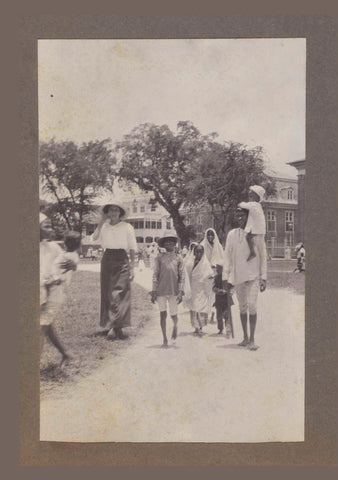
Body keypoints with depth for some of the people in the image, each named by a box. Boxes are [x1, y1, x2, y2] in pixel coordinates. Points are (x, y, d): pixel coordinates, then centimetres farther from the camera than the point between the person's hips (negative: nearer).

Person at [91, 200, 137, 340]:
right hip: (107, 260, 3)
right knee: (107, 294, 4)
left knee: (120, 294, -9)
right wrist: (101, 222, -8)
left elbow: (132, 248, 3)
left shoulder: (127, 227, 3)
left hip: (121, 260, -3)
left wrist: (132, 267, -4)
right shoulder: (104, 226, 11)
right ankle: (114, 327, 13)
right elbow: (94, 238, -7)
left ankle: (116, 327, -8)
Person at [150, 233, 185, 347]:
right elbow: (155, 275, 4)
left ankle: (175, 326, 39)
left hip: (174, 291, 0)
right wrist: (153, 292, 0)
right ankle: (165, 338, 15)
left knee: (173, 314, 4)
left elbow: (182, 276, 5)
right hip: (161, 290, 0)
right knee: (163, 314, 3)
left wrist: (181, 292, -3)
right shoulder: (159, 258, 4)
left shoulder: (178, 258, 6)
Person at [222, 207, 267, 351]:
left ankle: (252, 339, -4)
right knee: (242, 307, 10)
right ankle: (245, 337, 20)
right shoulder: (232, 234, 6)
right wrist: (225, 277, 2)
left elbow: (263, 256, 2)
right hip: (238, 276, 3)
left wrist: (263, 278, -3)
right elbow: (227, 256, 8)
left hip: (253, 275, -3)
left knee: (252, 305, -12)